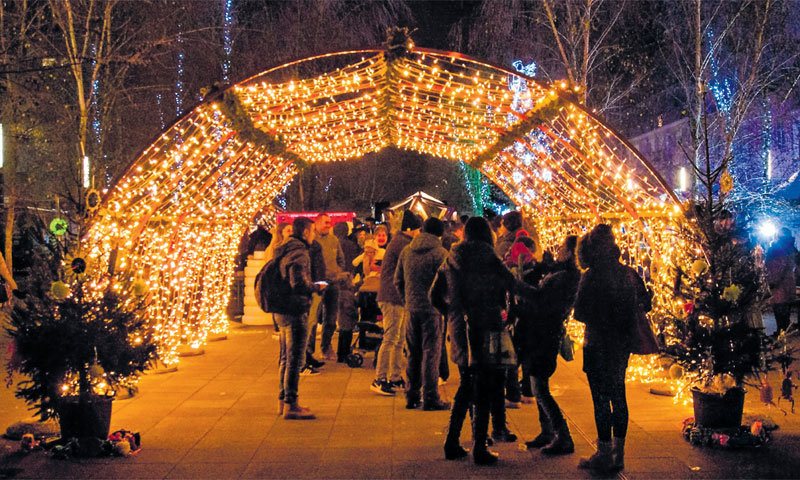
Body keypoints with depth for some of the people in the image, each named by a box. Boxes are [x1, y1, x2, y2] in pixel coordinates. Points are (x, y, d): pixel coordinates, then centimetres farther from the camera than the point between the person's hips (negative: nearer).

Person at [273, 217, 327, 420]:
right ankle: (291, 405, -2)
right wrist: (317, 287, -7)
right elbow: (300, 284, -24)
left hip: (282, 310, 10)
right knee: (294, 359, -5)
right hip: (295, 311, -10)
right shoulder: (299, 253, -16)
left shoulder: (284, 252, 14)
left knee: (286, 358, 18)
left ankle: (283, 400, 26)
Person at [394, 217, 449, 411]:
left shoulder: (406, 251, 7)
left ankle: (411, 396, 19)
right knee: (431, 352, 0)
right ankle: (430, 398, 1)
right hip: (432, 309, -5)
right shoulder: (439, 253, -10)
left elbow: (398, 281, 12)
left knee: (413, 353, 14)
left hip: (412, 309, 5)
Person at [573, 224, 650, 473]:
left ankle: (604, 455, 3)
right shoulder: (629, 273, 2)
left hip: (598, 343, -6)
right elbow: (645, 303, 11)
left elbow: (580, 313, -17)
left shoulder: (592, 276, -15)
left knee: (601, 399, -1)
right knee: (618, 396, 14)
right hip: (623, 343, 6)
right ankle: (618, 454, 19)